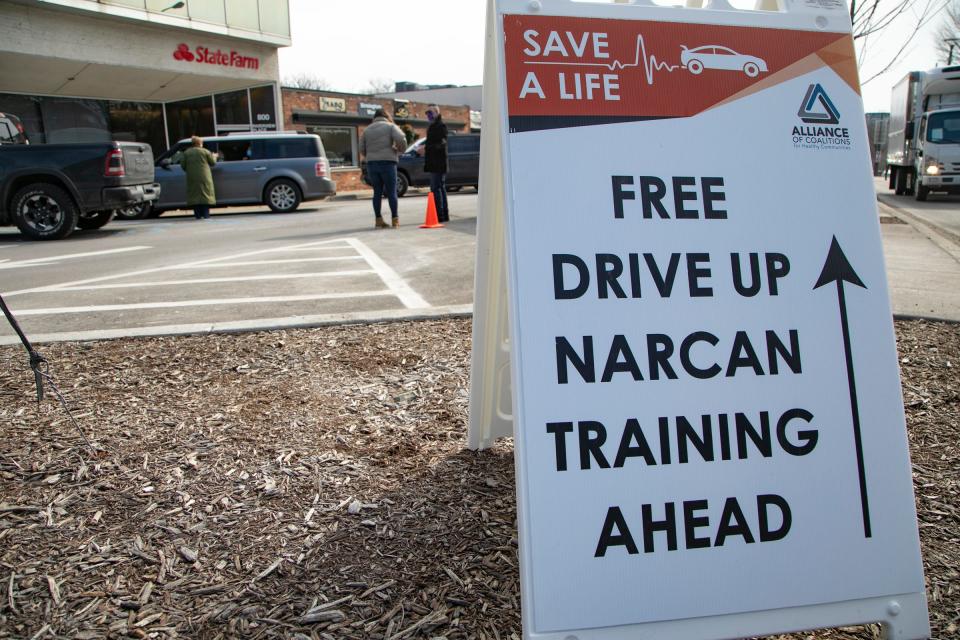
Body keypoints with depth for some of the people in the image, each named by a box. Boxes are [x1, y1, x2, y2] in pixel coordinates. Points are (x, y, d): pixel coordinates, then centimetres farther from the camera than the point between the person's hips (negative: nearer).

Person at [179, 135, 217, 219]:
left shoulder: (186, 153, 6)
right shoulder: (205, 151, -1)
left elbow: (182, 165, 2)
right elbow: (213, 163, 4)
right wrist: (214, 157, 24)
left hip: (192, 178, 2)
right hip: (204, 178, -2)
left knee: (194, 195, 5)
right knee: (205, 194, 2)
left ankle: (198, 215, 1)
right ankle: (205, 215, -3)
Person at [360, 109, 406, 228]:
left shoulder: (367, 129, 16)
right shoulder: (391, 126, 4)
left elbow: (362, 151, 12)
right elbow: (401, 139, -14)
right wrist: (399, 149, 5)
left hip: (371, 164, 4)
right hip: (387, 162, -4)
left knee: (377, 192, 8)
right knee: (391, 192, 1)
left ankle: (378, 220, 7)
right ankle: (395, 220, 1)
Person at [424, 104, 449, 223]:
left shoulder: (441, 126, -10)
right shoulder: (432, 127, 21)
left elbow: (441, 143, -23)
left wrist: (426, 148, -33)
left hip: (438, 163, -10)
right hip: (434, 164, 10)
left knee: (436, 188, -14)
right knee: (441, 188, 12)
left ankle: (440, 215, -16)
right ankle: (444, 214, 17)